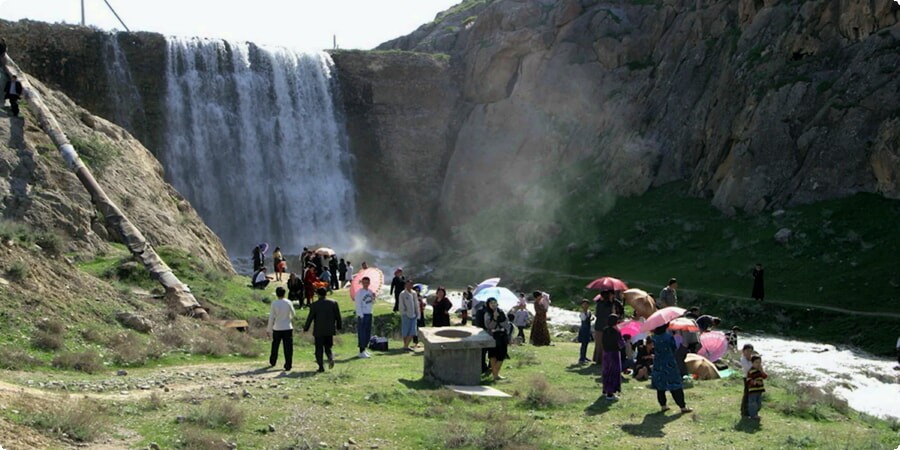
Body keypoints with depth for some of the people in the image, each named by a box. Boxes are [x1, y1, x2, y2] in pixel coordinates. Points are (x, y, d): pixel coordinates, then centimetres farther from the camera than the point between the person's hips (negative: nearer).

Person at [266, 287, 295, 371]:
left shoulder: (274, 304, -9)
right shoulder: (288, 303, -7)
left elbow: (271, 318, -6)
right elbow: (293, 314, 6)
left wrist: (268, 329, 2)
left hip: (277, 328, 1)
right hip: (288, 328, 0)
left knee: (275, 346, 19)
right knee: (288, 347, 2)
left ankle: (272, 362, 34)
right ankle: (288, 366, -1)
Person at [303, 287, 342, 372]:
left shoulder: (314, 305, -7)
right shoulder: (333, 303, 0)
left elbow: (310, 318, -4)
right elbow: (338, 316, 3)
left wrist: (305, 328, 7)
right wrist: (338, 327, 15)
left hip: (319, 331, -3)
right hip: (330, 330, 3)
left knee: (319, 349, 6)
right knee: (328, 347, 15)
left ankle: (321, 367, 2)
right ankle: (331, 357, -13)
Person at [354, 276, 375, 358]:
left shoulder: (370, 292, 13)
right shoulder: (359, 292, -8)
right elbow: (358, 305, -12)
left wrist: (373, 298, 0)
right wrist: (361, 316, -18)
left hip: (369, 314, 8)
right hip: (362, 315, -7)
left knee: (368, 333, 11)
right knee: (362, 333, -7)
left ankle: (363, 349, 21)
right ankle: (361, 352, -5)